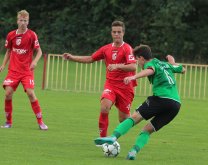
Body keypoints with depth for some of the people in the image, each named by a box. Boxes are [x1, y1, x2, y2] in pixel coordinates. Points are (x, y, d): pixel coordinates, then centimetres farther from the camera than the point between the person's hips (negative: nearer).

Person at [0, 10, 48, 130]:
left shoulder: (32, 35, -5)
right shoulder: (11, 35, 4)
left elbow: (39, 51, -3)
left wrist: (35, 61, -21)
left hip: (27, 70, -3)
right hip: (13, 70, 3)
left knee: (30, 93, -15)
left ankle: (40, 121, -5)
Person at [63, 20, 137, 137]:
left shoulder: (127, 48, -9)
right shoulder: (106, 49, 9)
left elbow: (133, 67, -22)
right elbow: (90, 59, 18)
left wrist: (117, 66, -36)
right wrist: (72, 57, 11)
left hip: (125, 87, -3)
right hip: (110, 84, 3)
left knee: (123, 119, 0)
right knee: (104, 107, -24)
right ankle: (103, 137, -15)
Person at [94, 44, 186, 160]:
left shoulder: (150, 63, 6)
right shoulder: (166, 65, 27)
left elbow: (150, 70, -21)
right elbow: (182, 69, 43)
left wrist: (134, 77, -35)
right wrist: (172, 63, 57)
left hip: (161, 98, -7)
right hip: (176, 104, 7)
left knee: (135, 117, -4)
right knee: (148, 130, 9)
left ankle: (114, 137, -21)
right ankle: (134, 151, -10)